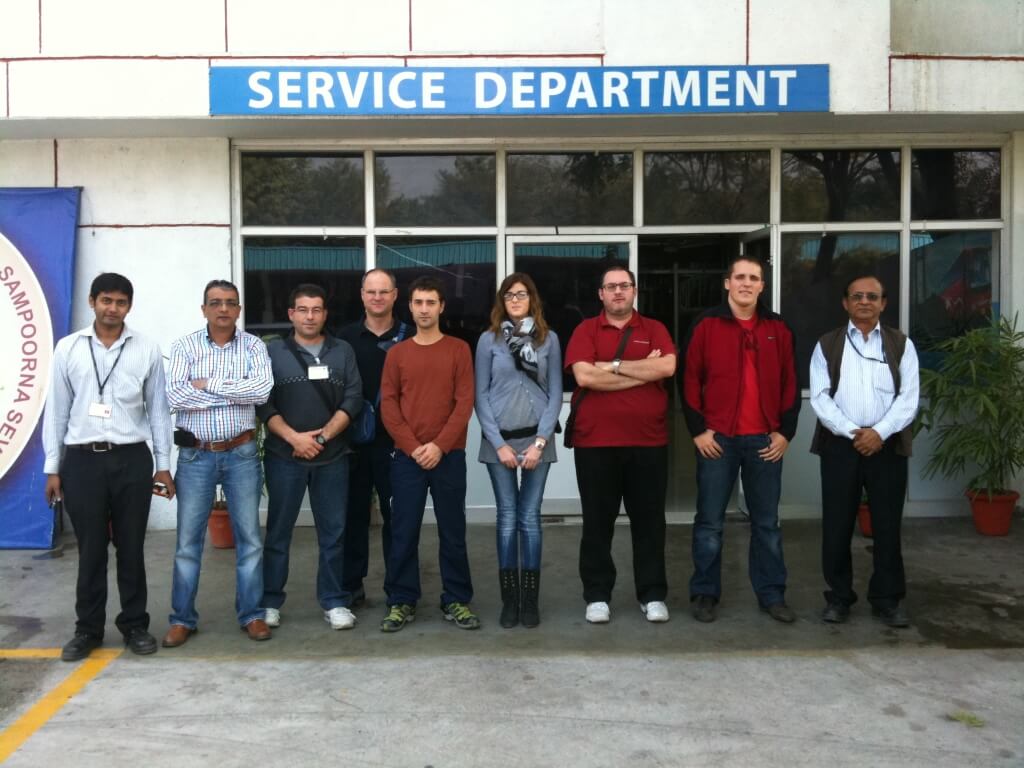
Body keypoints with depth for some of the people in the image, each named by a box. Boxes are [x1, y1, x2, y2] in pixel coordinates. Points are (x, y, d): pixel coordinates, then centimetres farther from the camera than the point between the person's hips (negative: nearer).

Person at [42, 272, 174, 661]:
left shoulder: (147, 350, 2)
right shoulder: (68, 348, 3)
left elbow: (158, 409, 5)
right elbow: (57, 410, 6)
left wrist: (163, 465, 3)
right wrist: (52, 467, 3)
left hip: (132, 459, 0)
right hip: (82, 460, 0)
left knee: (131, 548, 8)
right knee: (90, 549, 8)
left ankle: (135, 624, 21)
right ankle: (88, 628, 22)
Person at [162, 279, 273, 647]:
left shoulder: (253, 345, 1)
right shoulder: (184, 346, 0)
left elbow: (262, 389, -16)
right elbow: (175, 396, -15)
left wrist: (208, 384, -14)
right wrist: (236, 392, -13)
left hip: (241, 454, 0)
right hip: (195, 455, 0)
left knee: (249, 536, 6)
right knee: (188, 540, 7)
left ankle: (252, 614, 19)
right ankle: (182, 618, 20)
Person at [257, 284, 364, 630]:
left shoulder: (343, 351, 7)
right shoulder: (273, 352, 3)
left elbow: (353, 399, 0)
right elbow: (263, 403, -3)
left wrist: (323, 435, -11)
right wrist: (294, 437, -14)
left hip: (333, 456, 1)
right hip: (283, 455, -1)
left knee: (333, 531, 6)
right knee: (278, 531, 7)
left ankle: (335, 601, 16)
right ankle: (270, 601, 19)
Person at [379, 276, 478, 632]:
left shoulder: (459, 349, 3)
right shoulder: (397, 353, 8)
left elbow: (465, 402, -3)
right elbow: (388, 404, 3)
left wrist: (439, 445, -12)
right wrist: (412, 447, -9)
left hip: (449, 455, -1)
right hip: (406, 456, 1)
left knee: (453, 530, 5)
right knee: (403, 531, 3)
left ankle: (457, 600, 15)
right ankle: (401, 601, 14)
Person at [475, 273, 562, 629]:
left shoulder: (549, 339, 4)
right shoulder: (489, 339, 3)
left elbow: (555, 393, 2)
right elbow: (481, 395, 1)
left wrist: (540, 442, -7)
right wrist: (499, 443, -7)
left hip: (537, 438, 0)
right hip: (499, 440, 0)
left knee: (530, 517, 3)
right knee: (508, 517, 3)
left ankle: (530, 599, 11)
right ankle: (509, 598, 11)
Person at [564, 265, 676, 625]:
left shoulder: (654, 329, 8)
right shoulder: (585, 330, 4)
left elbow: (667, 367, -11)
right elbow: (584, 376, -13)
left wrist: (612, 365, -11)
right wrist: (644, 371, -9)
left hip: (649, 441, 1)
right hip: (595, 442, -1)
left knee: (649, 520, 8)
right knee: (597, 522, 6)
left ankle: (653, 595, 20)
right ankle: (597, 596, 17)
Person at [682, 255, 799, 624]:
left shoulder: (777, 328, 9)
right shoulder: (706, 325, 0)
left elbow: (789, 383, 10)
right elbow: (690, 379, -1)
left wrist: (785, 431, 3)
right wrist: (697, 429, -6)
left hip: (765, 440, 3)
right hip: (717, 438, -2)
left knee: (767, 522, 10)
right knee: (710, 522, 4)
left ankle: (772, 594, 21)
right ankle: (704, 593, 16)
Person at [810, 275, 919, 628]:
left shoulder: (901, 345, 8)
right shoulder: (827, 345, 7)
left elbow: (908, 397, 0)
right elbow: (820, 397, -2)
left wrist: (879, 432, -14)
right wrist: (851, 432, -14)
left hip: (887, 446, 0)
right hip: (840, 445, 0)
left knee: (887, 526, 5)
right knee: (837, 526, 3)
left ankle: (888, 599, 17)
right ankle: (839, 597, 15)